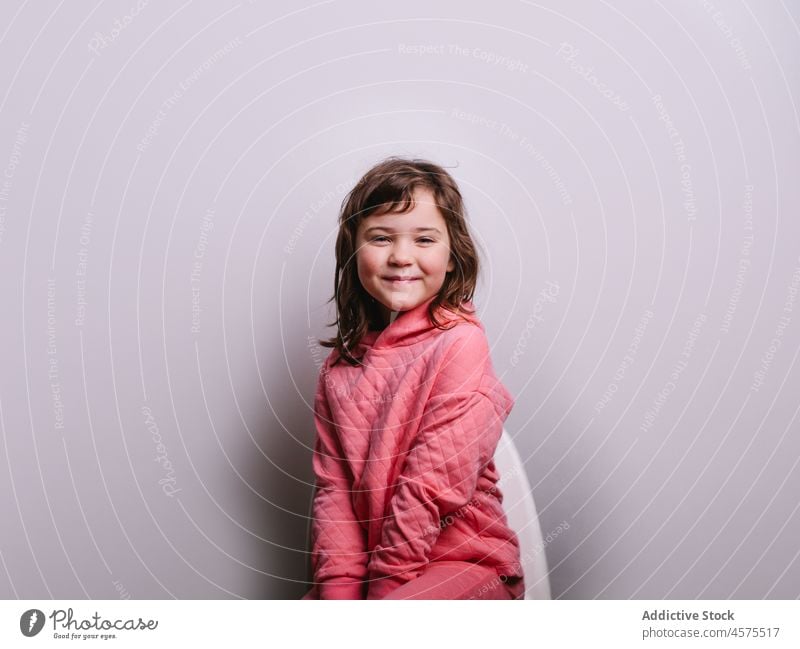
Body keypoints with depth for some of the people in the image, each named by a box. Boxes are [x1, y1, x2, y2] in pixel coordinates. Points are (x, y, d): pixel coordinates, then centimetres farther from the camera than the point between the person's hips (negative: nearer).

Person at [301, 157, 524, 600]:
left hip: (460, 560, -5)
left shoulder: (460, 343, -12)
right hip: (362, 563, 5)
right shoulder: (341, 363, 7)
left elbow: (432, 488, -15)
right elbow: (332, 484, 1)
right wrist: (340, 586, -10)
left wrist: (383, 588, -12)